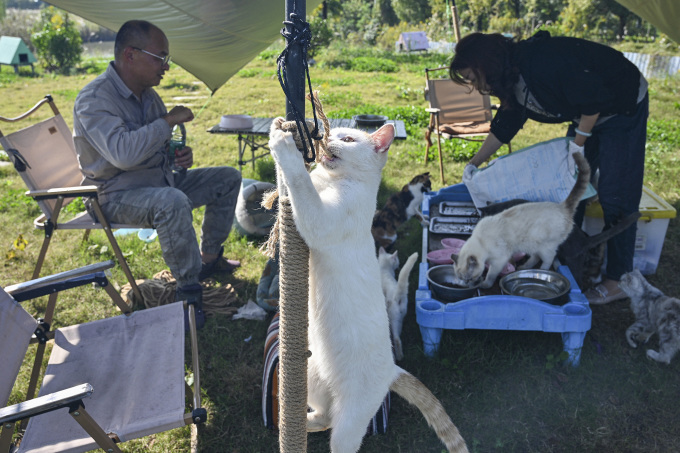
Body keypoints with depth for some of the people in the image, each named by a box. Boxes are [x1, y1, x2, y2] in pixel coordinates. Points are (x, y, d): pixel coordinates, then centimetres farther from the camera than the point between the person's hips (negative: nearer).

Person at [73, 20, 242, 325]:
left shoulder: (147, 94, 7)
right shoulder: (94, 99, -20)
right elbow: (123, 153, -37)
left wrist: (181, 154, -5)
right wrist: (170, 119, -26)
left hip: (159, 178, 9)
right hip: (117, 194, -9)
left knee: (228, 179, 8)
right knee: (173, 201, -40)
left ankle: (209, 259, 16)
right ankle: (188, 291, -24)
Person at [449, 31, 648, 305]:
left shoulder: (541, 61, -32)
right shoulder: (513, 80, -3)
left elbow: (594, 98, -28)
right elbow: (503, 127, 9)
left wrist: (578, 143, -18)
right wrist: (474, 164, 9)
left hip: (623, 108, -9)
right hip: (587, 115, 9)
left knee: (615, 195, -7)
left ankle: (618, 280, 3)